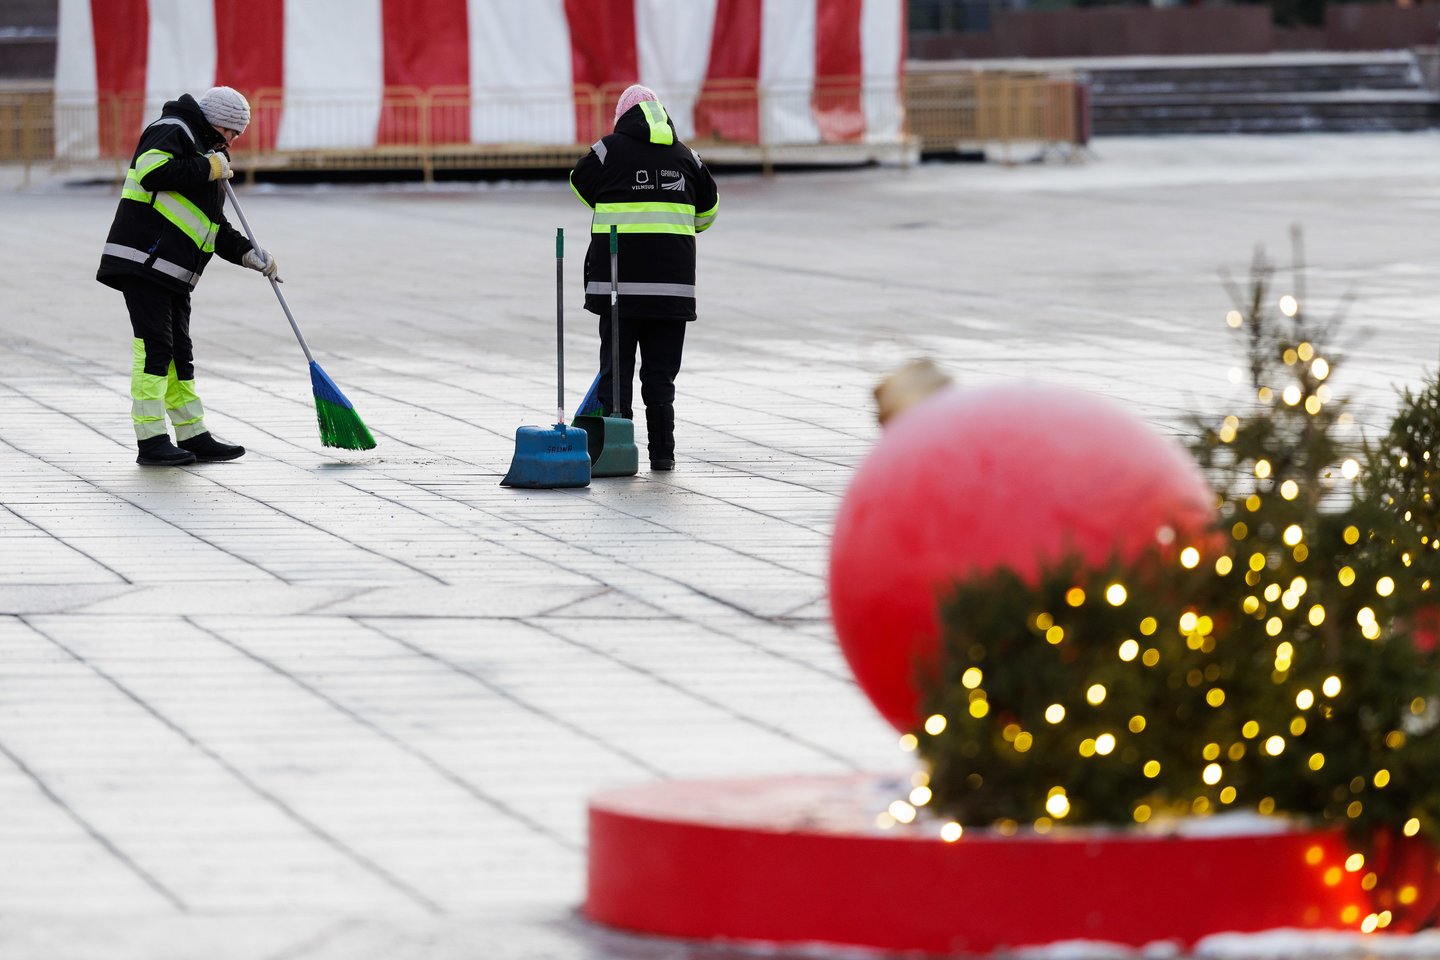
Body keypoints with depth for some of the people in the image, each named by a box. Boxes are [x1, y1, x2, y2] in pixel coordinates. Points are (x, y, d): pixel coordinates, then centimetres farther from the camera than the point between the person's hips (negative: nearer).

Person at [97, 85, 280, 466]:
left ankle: (194, 437, 17)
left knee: (179, 353, 12)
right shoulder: (173, 131, -4)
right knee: (154, 347, -12)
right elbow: (152, 172, -24)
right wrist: (208, 168, -16)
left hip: (173, 275, 10)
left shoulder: (206, 152, 26)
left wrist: (248, 253, 13)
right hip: (144, 260, -10)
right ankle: (151, 442, -12)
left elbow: (215, 229, 28)